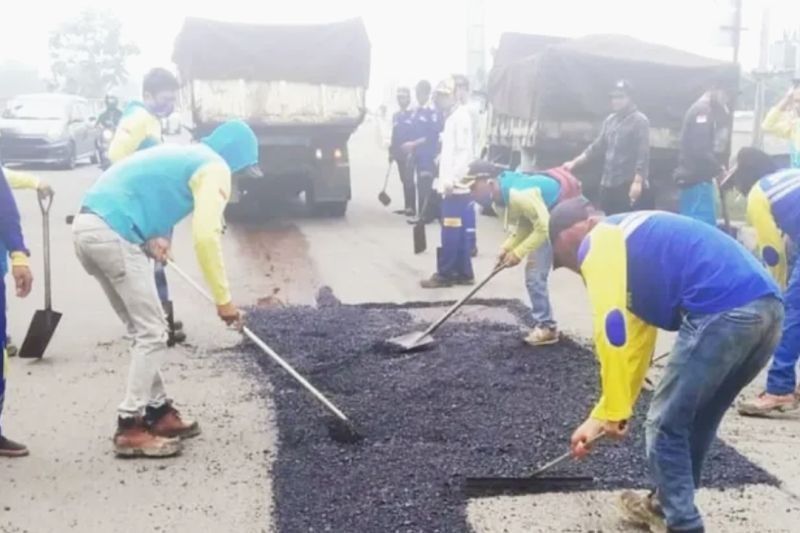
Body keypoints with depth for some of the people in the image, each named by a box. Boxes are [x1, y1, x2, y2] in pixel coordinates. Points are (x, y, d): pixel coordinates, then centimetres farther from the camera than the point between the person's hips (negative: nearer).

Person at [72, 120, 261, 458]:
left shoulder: (180, 155, 28)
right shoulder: (215, 167, 0)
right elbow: (205, 236, -12)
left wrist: (152, 238, 11)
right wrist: (223, 298, -7)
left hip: (87, 227, 9)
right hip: (112, 234, -9)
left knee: (144, 329, 16)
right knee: (152, 333, -2)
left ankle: (158, 411, 23)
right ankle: (130, 427, 1)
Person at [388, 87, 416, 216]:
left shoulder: (413, 114, -5)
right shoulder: (395, 116, 15)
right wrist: (391, 152, 17)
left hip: (409, 152, -7)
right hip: (399, 153, 7)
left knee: (409, 180, -11)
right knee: (404, 180, 10)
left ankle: (412, 207, -9)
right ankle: (407, 206, 16)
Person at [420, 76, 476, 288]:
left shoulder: (461, 116, -11)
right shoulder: (452, 117, 18)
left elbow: (466, 153, -18)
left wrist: (452, 179, -22)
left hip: (457, 186, -9)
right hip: (453, 186, 9)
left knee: (451, 232, -5)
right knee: (459, 232, 10)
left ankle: (445, 274, -1)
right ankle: (463, 273, 14)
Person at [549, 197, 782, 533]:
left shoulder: (597, 243, 5)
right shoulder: (633, 237, 31)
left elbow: (613, 330, -6)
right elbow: (636, 340, 34)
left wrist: (615, 413, 3)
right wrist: (603, 415, 38)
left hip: (723, 312, -9)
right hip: (766, 307, 10)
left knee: (666, 427, 9)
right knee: (697, 422, 25)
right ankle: (667, 506, 40)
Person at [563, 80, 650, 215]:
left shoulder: (639, 121, -5)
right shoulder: (610, 120, 16)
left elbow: (643, 154, -12)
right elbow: (597, 147, 21)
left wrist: (638, 182, -20)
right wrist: (574, 163, 13)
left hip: (628, 185, -7)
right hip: (608, 184, 7)